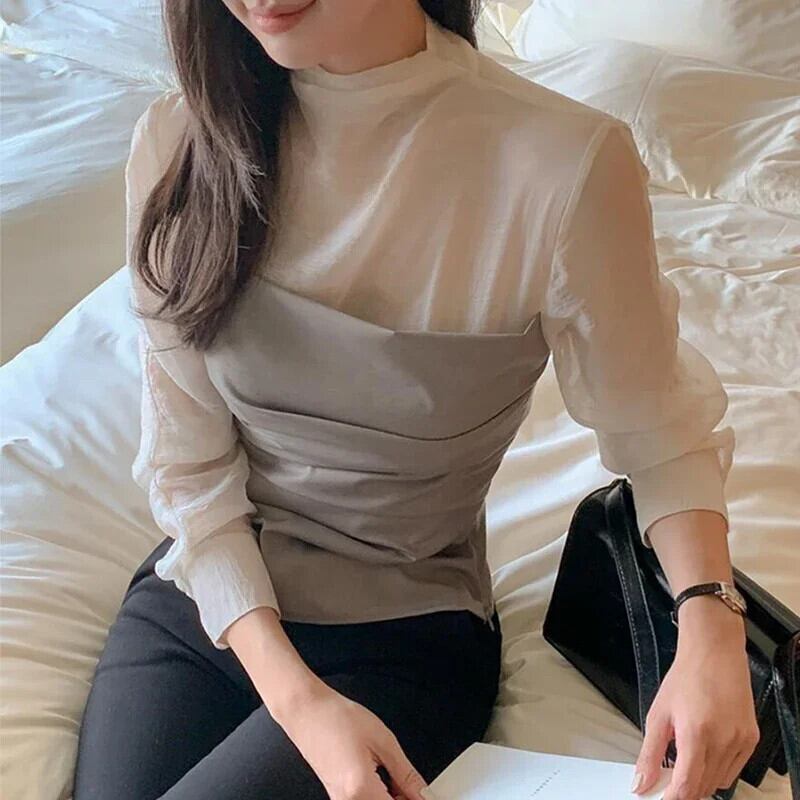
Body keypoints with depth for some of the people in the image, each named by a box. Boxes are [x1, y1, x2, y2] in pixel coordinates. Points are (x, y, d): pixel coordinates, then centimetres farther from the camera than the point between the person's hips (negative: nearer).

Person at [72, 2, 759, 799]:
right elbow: (187, 463, -8)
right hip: (202, 597, 3)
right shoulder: (179, 141, -11)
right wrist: (297, 699, -18)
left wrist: (708, 614, -25)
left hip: (404, 637, -2)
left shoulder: (564, 163, -21)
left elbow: (656, 426, -7)